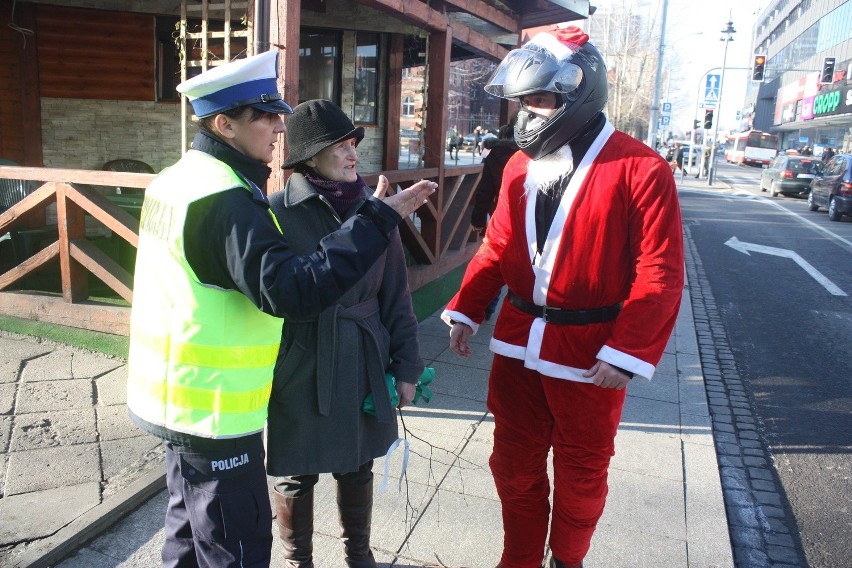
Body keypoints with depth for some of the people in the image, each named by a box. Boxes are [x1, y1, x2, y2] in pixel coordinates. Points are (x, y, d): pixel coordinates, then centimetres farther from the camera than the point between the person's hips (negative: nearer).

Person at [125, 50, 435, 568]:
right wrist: (379, 218, -30)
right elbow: (293, 291, -33)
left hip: (175, 397, 10)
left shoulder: (177, 178, 7)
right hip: (213, 411, -10)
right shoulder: (227, 199, -24)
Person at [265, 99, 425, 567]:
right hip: (299, 366, -3)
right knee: (296, 473, 14)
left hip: (363, 362, 3)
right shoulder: (278, 212, -12)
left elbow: (395, 293, 5)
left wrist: (406, 366, 5)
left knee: (357, 466, 20)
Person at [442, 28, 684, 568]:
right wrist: (465, 311, 3)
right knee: (515, 464, 16)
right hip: (518, 345, 5)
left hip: (589, 356, -4)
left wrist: (627, 354, -20)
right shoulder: (520, 165, 6)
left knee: (580, 474, 15)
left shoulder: (641, 169, -12)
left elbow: (660, 274, -14)